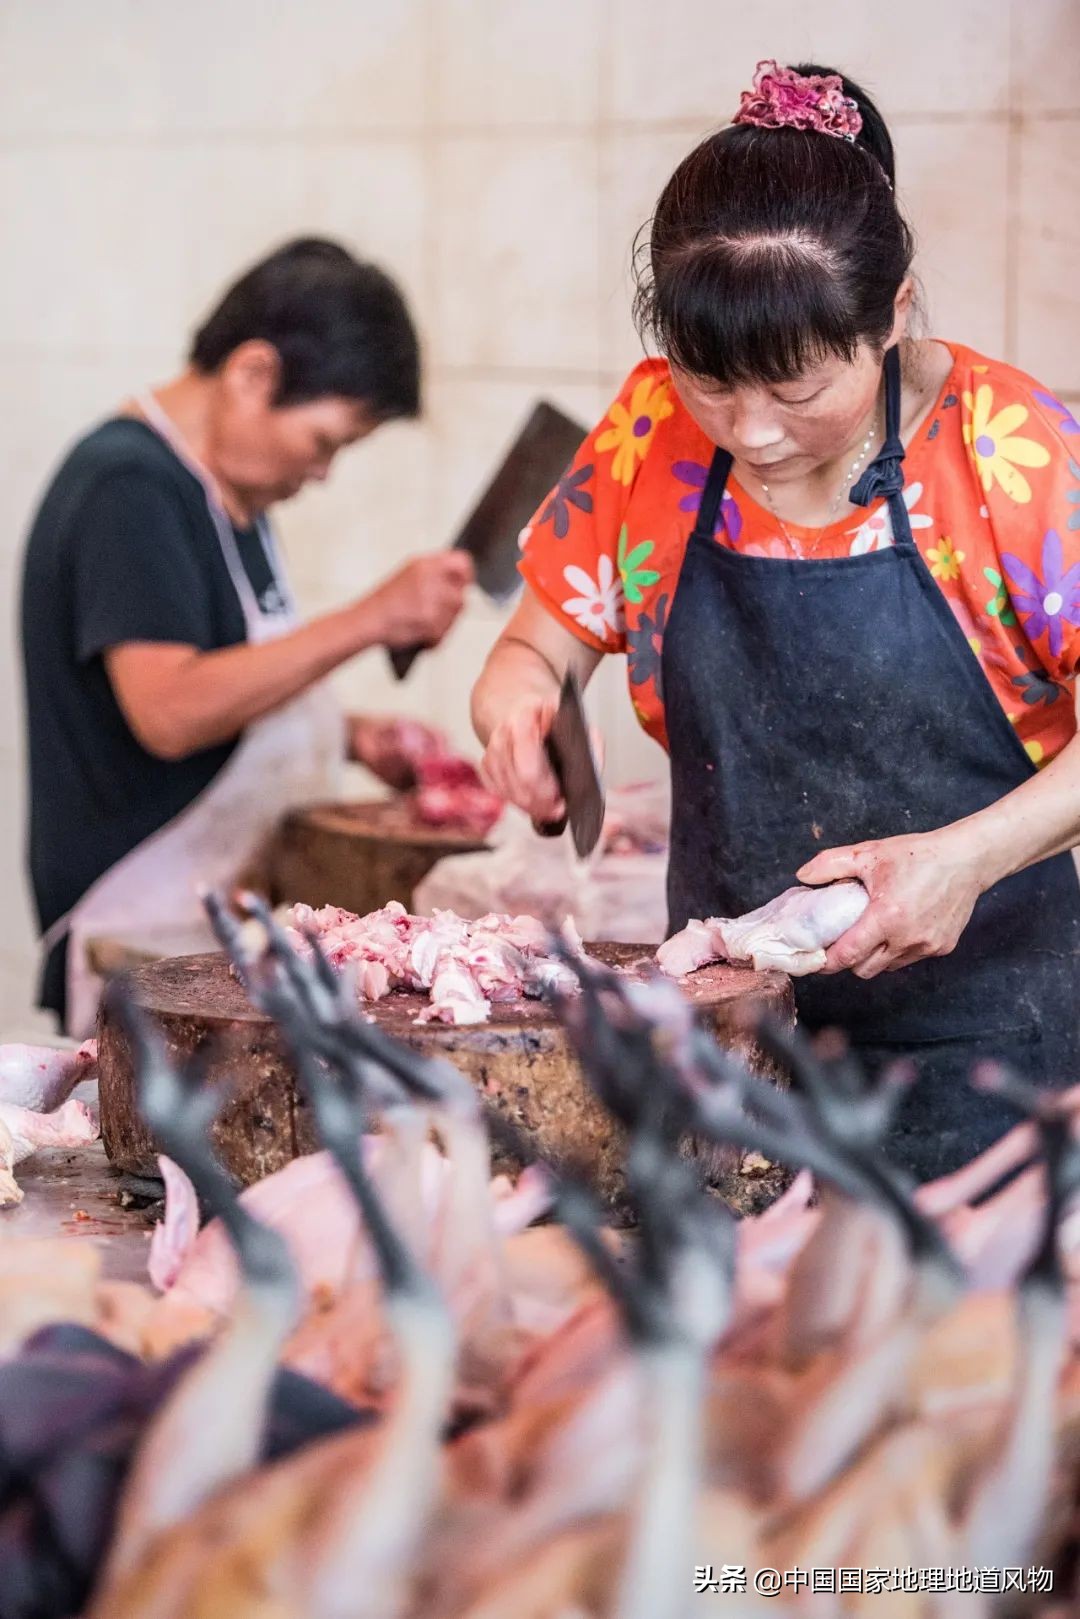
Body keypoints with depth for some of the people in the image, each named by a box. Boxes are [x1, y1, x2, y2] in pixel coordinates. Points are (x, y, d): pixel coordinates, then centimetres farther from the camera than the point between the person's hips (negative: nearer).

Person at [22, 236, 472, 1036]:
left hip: (234, 921, 9)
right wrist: (369, 620, -28)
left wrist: (348, 735, 10)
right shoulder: (127, 488, -14)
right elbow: (169, 713, -26)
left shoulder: (236, 493, 16)